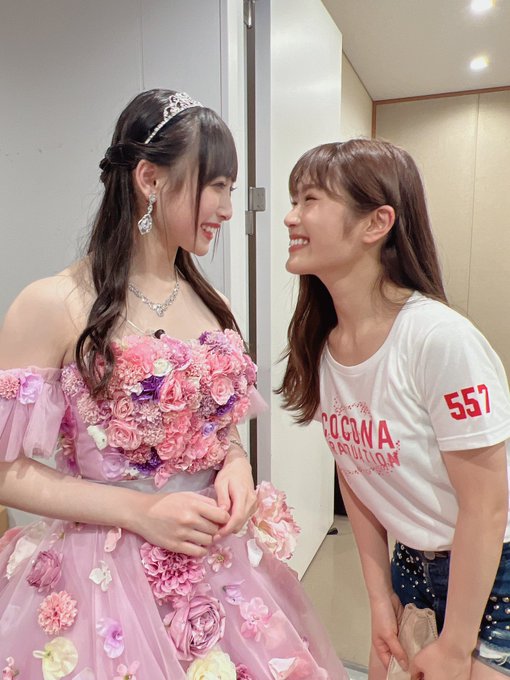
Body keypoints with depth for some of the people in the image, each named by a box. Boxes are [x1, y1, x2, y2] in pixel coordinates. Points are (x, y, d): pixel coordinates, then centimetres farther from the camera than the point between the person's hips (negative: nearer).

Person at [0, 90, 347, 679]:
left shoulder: (209, 304, 2)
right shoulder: (52, 305, -15)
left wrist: (236, 464, -7)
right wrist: (140, 510, -19)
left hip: (218, 561, 6)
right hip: (104, 575, -5)